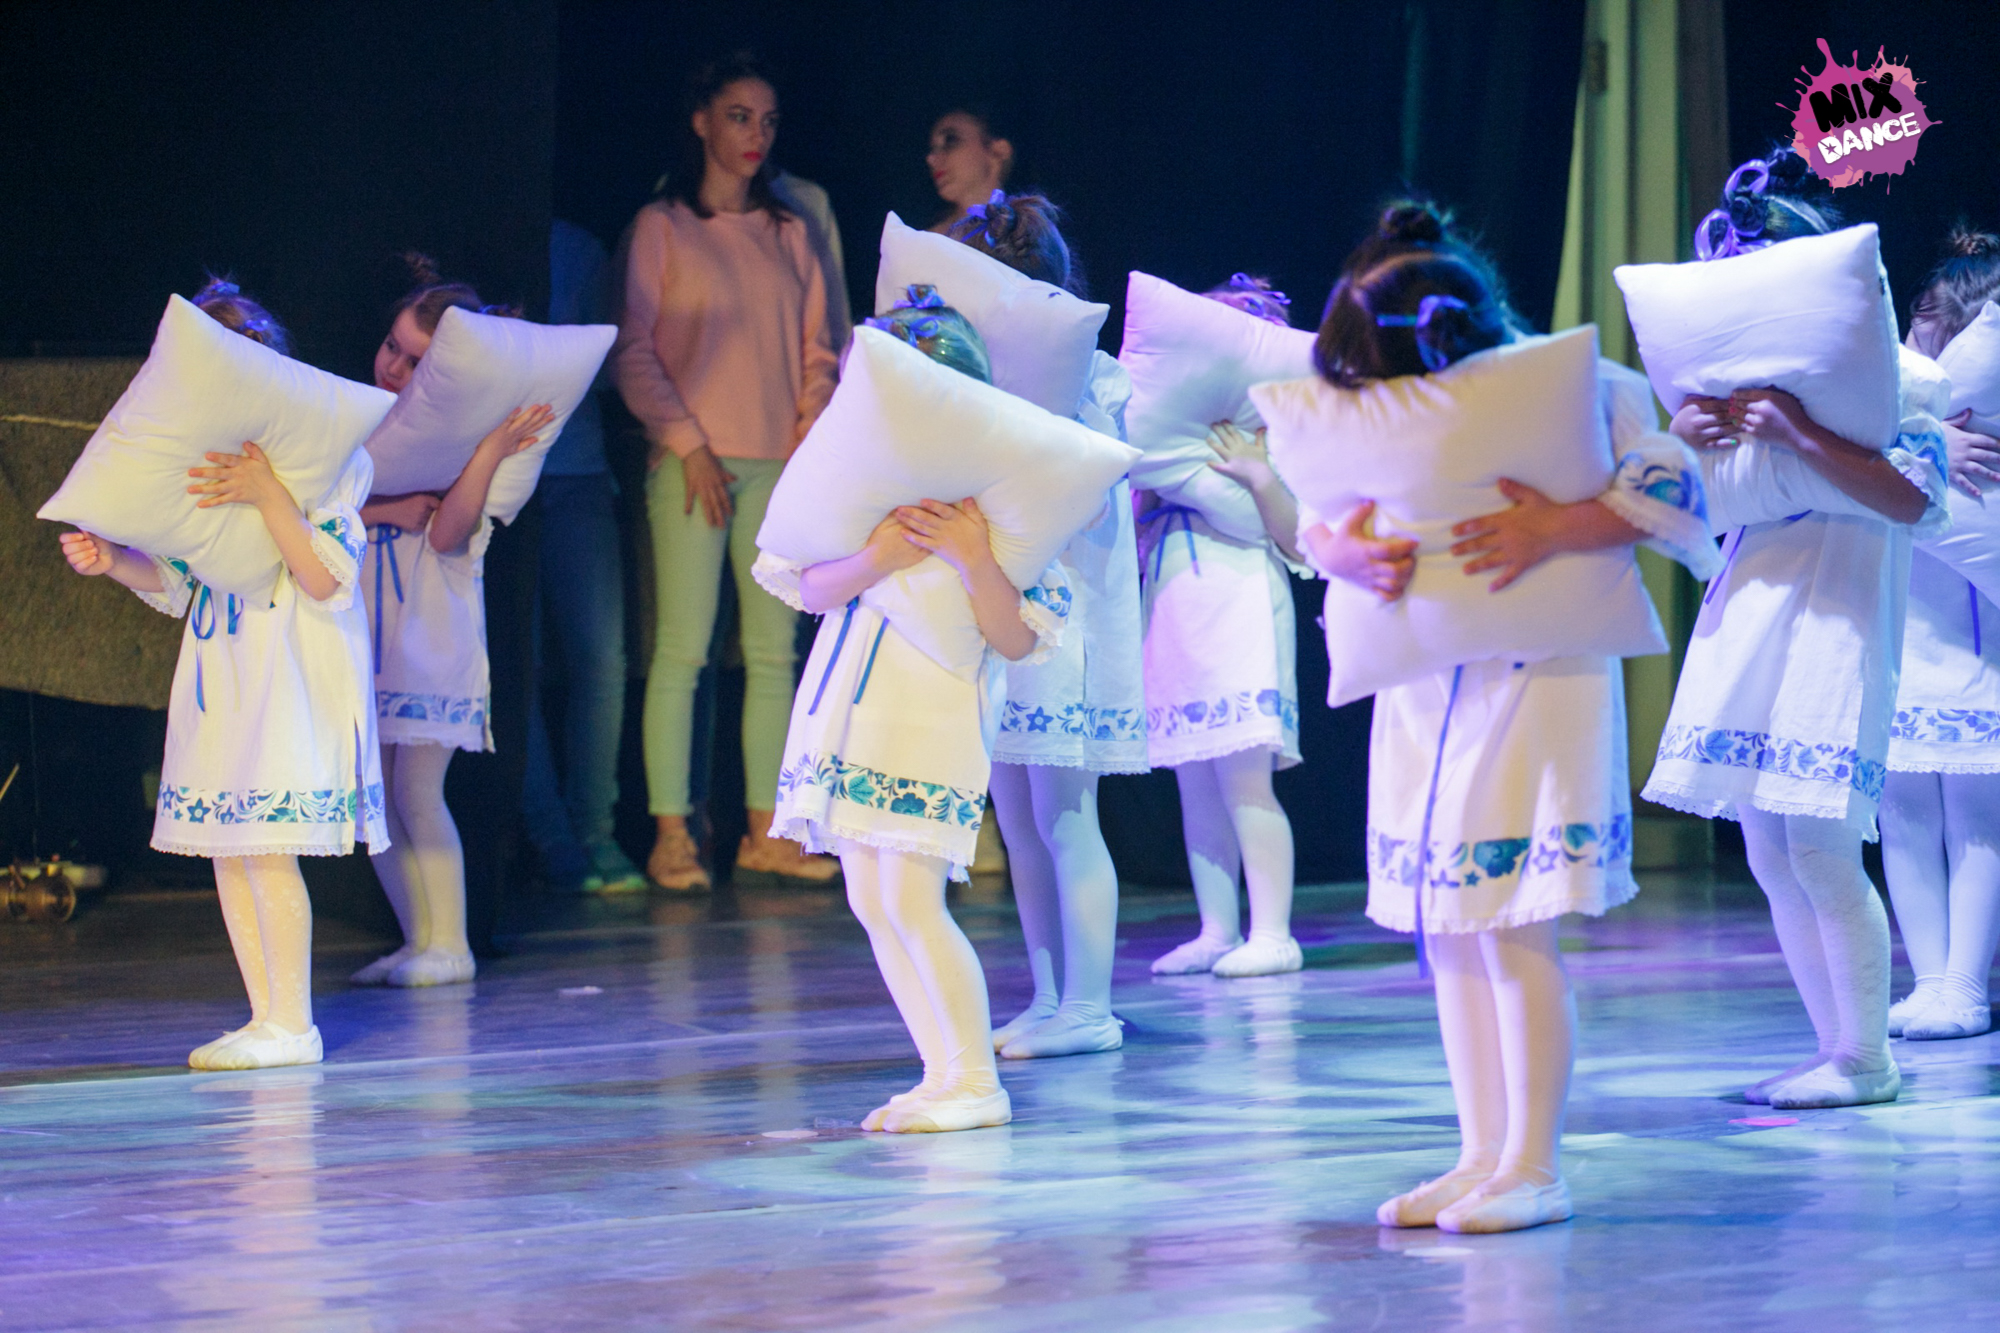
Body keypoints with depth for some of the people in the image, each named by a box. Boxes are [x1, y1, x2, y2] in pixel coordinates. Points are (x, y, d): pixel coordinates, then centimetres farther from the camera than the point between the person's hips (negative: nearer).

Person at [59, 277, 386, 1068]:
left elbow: (326, 578, -19)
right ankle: (265, 1018, 16)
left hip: (293, 678, -7)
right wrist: (114, 561, -3)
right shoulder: (205, 458, 11)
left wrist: (267, 494, -28)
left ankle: (293, 1025, -1)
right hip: (219, 677, 7)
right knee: (228, 851, 8)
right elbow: (178, 581, 17)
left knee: (267, 849, -10)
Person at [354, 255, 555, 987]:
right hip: (364, 636, 5)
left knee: (418, 792, -7)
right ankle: (418, 940, 15)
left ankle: (449, 944, 1)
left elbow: (448, 533, -19)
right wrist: (387, 509, -18)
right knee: (372, 796, 6)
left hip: (433, 640, -5)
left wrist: (489, 451, -27)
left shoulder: (466, 438, -6)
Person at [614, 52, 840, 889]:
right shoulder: (662, 227, 3)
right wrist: (688, 444, -10)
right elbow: (633, 350, -2)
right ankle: (670, 835, -5)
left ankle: (765, 833, 7)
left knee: (772, 650, 3)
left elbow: (816, 349, 15)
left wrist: (811, 442, 1)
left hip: (778, 466, 4)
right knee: (682, 649, -7)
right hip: (693, 463, -4)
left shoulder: (787, 235, 15)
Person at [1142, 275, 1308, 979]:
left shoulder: (1267, 437, -2)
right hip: (1175, 610, 7)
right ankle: (1217, 930, 13)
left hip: (1240, 608, -7)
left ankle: (1271, 934, -6)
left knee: (1244, 779, -10)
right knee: (1195, 782, 8)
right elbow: (1136, 530, 19)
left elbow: (1296, 539, -7)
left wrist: (1260, 477, -18)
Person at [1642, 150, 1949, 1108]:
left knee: (1818, 848, -12)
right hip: (1746, 615, 7)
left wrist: (1797, 436, -22)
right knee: (1771, 859, 5)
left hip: (1834, 614, -7)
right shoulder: (1756, 372, 16)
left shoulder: (1891, 375, -2)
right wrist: (1686, 432, -2)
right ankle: (1834, 1052, 12)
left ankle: (1865, 1058, -4)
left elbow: (1914, 498, -17)